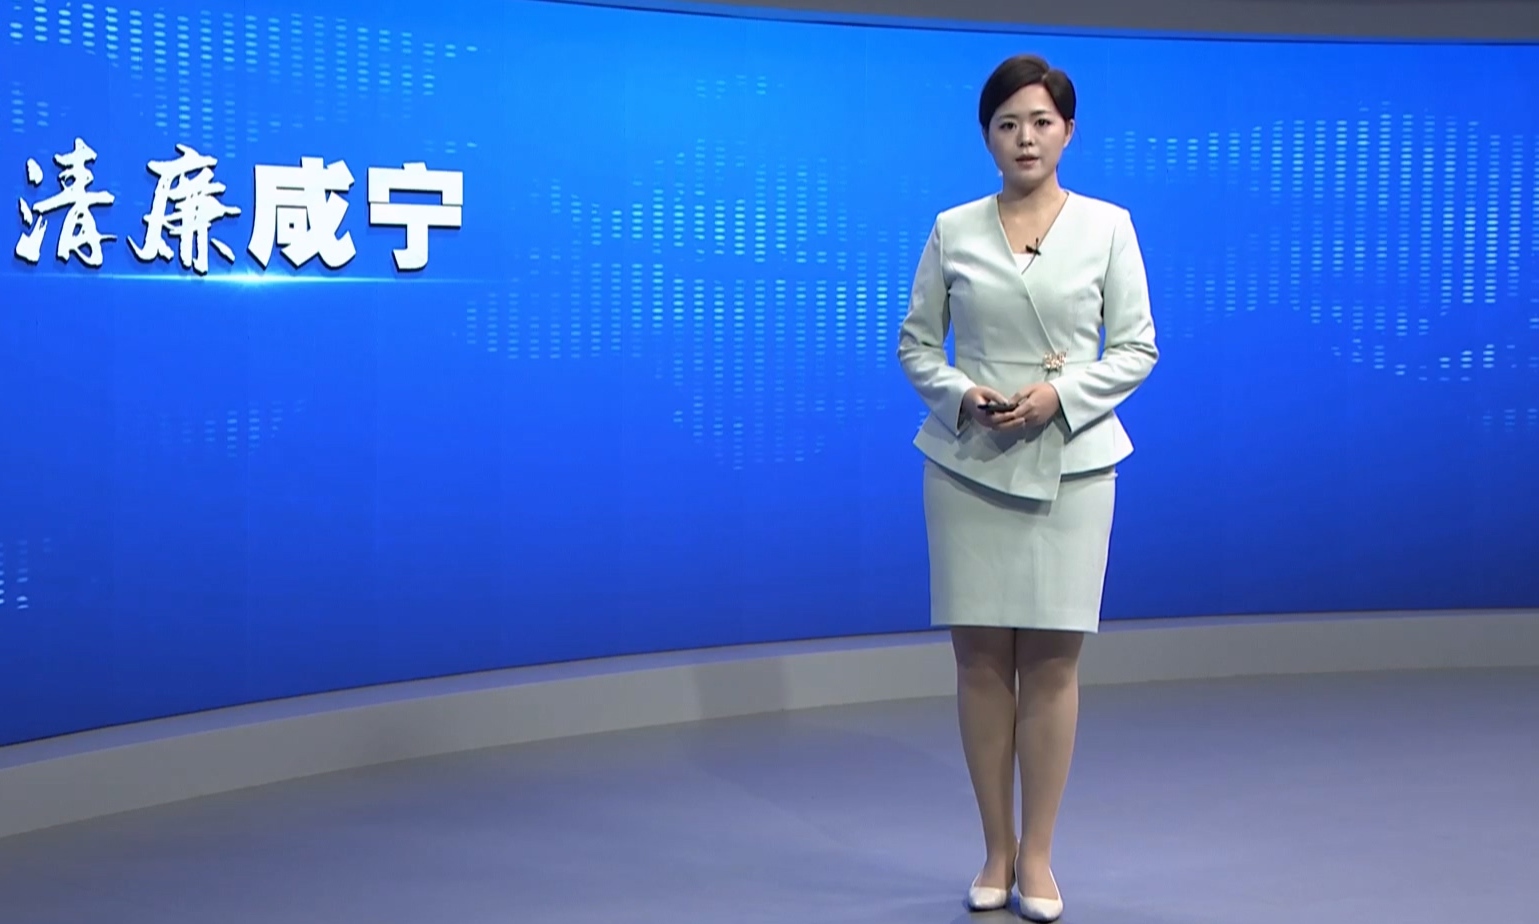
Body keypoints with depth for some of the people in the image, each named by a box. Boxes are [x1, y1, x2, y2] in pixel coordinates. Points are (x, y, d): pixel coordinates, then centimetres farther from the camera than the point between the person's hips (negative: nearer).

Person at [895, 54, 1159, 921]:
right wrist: (961, 394, -12)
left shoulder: (1107, 226, 2)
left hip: (1070, 463, -1)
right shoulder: (953, 230, 5)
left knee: (1053, 660, 0)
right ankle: (997, 850, 16)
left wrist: (1060, 392, -14)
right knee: (982, 658, 3)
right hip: (968, 463, 1)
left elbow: (1137, 348, 1)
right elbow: (916, 342, 7)